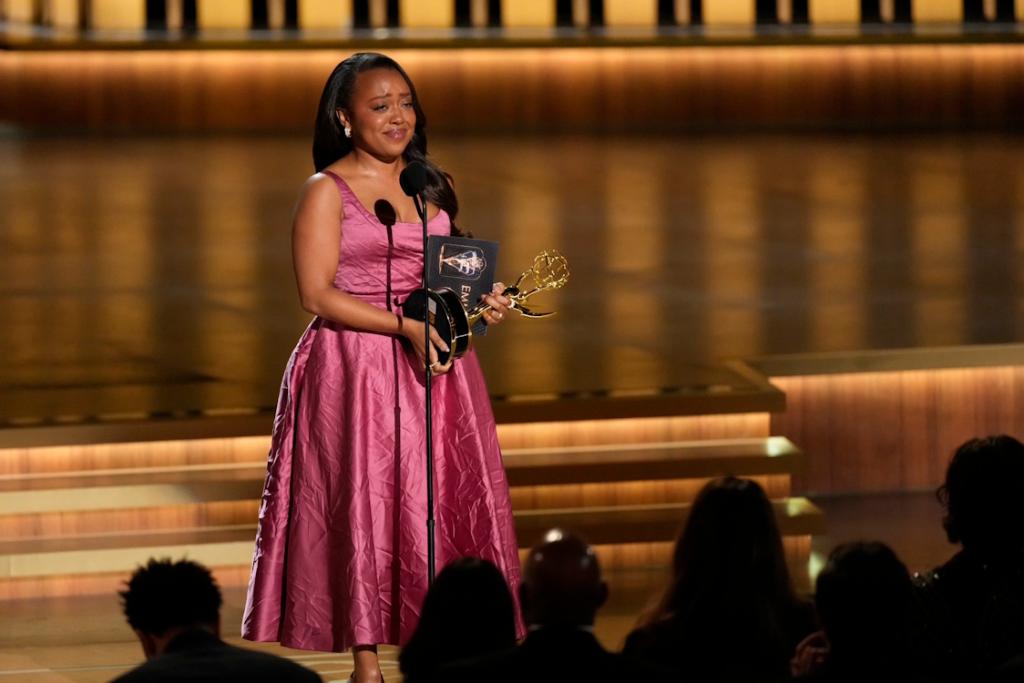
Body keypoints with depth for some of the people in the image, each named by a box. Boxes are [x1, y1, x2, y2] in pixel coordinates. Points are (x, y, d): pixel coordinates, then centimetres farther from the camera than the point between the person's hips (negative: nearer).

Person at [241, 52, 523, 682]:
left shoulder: (432, 186, 13)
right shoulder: (327, 191, -4)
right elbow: (318, 294, -12)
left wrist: (481, 304, -1)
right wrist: (404, 326, -20)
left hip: (432, 364, 5)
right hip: (355, 369, -5)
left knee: (445, 504, 1)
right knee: (364, 504, -4)